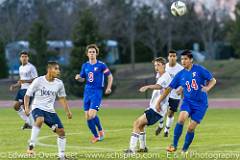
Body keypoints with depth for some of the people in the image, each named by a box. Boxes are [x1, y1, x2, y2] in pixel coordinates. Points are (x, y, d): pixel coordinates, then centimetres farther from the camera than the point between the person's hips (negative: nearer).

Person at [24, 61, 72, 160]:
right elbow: (27, 95, -3)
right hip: (38, 108, -5)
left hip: (50, 110, 5)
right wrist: (26, 108, -17)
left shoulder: (59, 83, 2)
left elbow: (62, 98, 15)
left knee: (61, 131, -1)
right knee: (40, 120, -38)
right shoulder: (38, 81, -10)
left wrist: (67, 111, 5)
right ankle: (31, 146, -33)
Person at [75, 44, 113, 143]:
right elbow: (82, 79, 18)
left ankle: (100, 130, 6)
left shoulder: (101, 65, -4)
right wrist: (78, 78, -5)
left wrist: (108, 88, -9)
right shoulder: (85, 66, 9)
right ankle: (96, 136, 20)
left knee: (92, 114, -18)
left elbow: (110, 76, 3)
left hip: (97, 92, -5)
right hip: (87, 92, 5)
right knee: (87, 117, 3)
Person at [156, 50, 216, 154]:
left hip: (200, 103, -2)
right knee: (181, 119, -25)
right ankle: (174, 145, -16)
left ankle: (184, 150, 15)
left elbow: (213, 80, -2)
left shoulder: (199, 70, -7)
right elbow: (169, 88, 7)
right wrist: (159, 102, 5)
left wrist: (207, 88, -24)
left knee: (191, 128, -5)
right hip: (187, 101, 2)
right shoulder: (180, 75, 2)